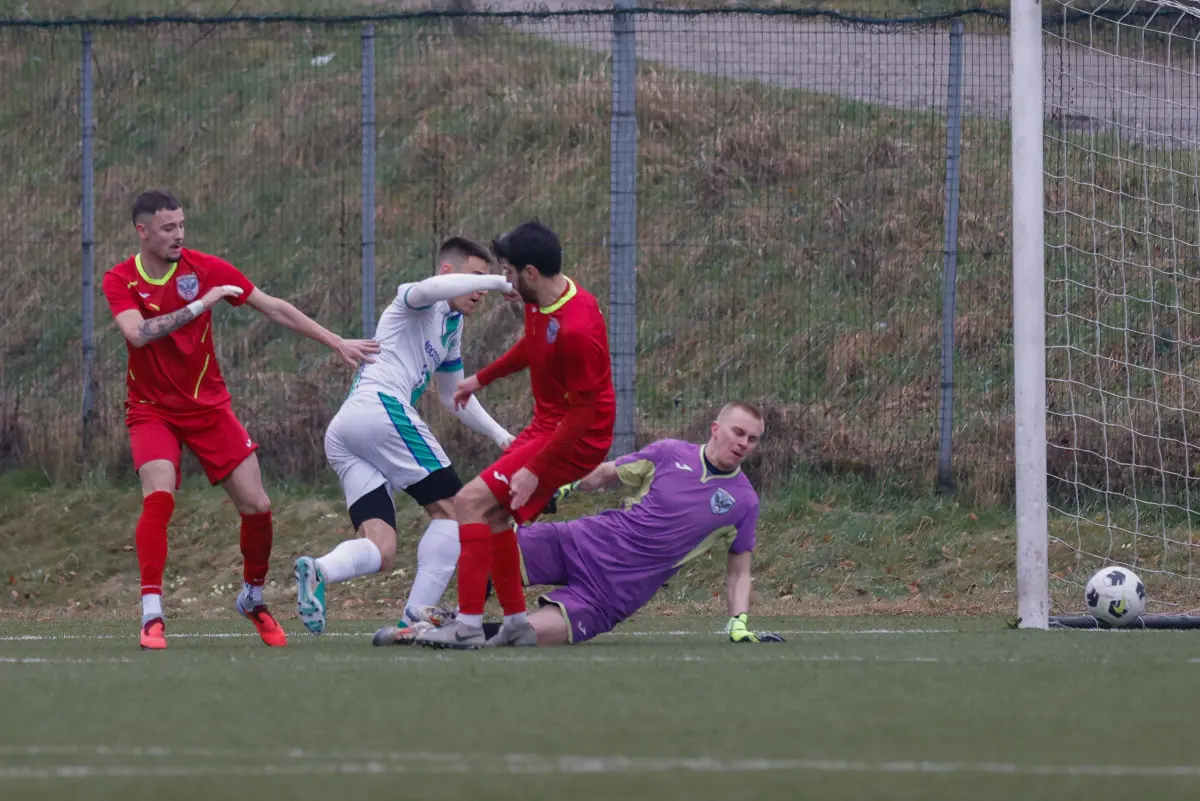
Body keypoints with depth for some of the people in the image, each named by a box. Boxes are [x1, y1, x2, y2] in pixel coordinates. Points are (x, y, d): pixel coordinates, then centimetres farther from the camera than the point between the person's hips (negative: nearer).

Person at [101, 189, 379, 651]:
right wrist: (198, 305, -31)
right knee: (159, 497, -27)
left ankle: (253, 598, 24)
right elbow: (138, 333, -29)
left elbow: (274, 309, -1)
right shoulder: (120, 281, -10)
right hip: (152, 410, -2)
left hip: (208, 405, 2)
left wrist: (336, 343, -1)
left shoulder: (204, 269, -7)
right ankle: (151, 616, -23)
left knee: (256, 506, -2)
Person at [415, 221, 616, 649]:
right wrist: (481, 378, 32)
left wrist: (535, 471, -25)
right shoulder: (539, 301, 0)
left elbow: (584, 411, -25)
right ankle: (516, 622, 23)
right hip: (546, 425, 10)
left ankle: (468, 625, -15)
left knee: (470, 501, -15)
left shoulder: (577, 329, -29)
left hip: (575, 438, -10)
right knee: (493, 512, 17)